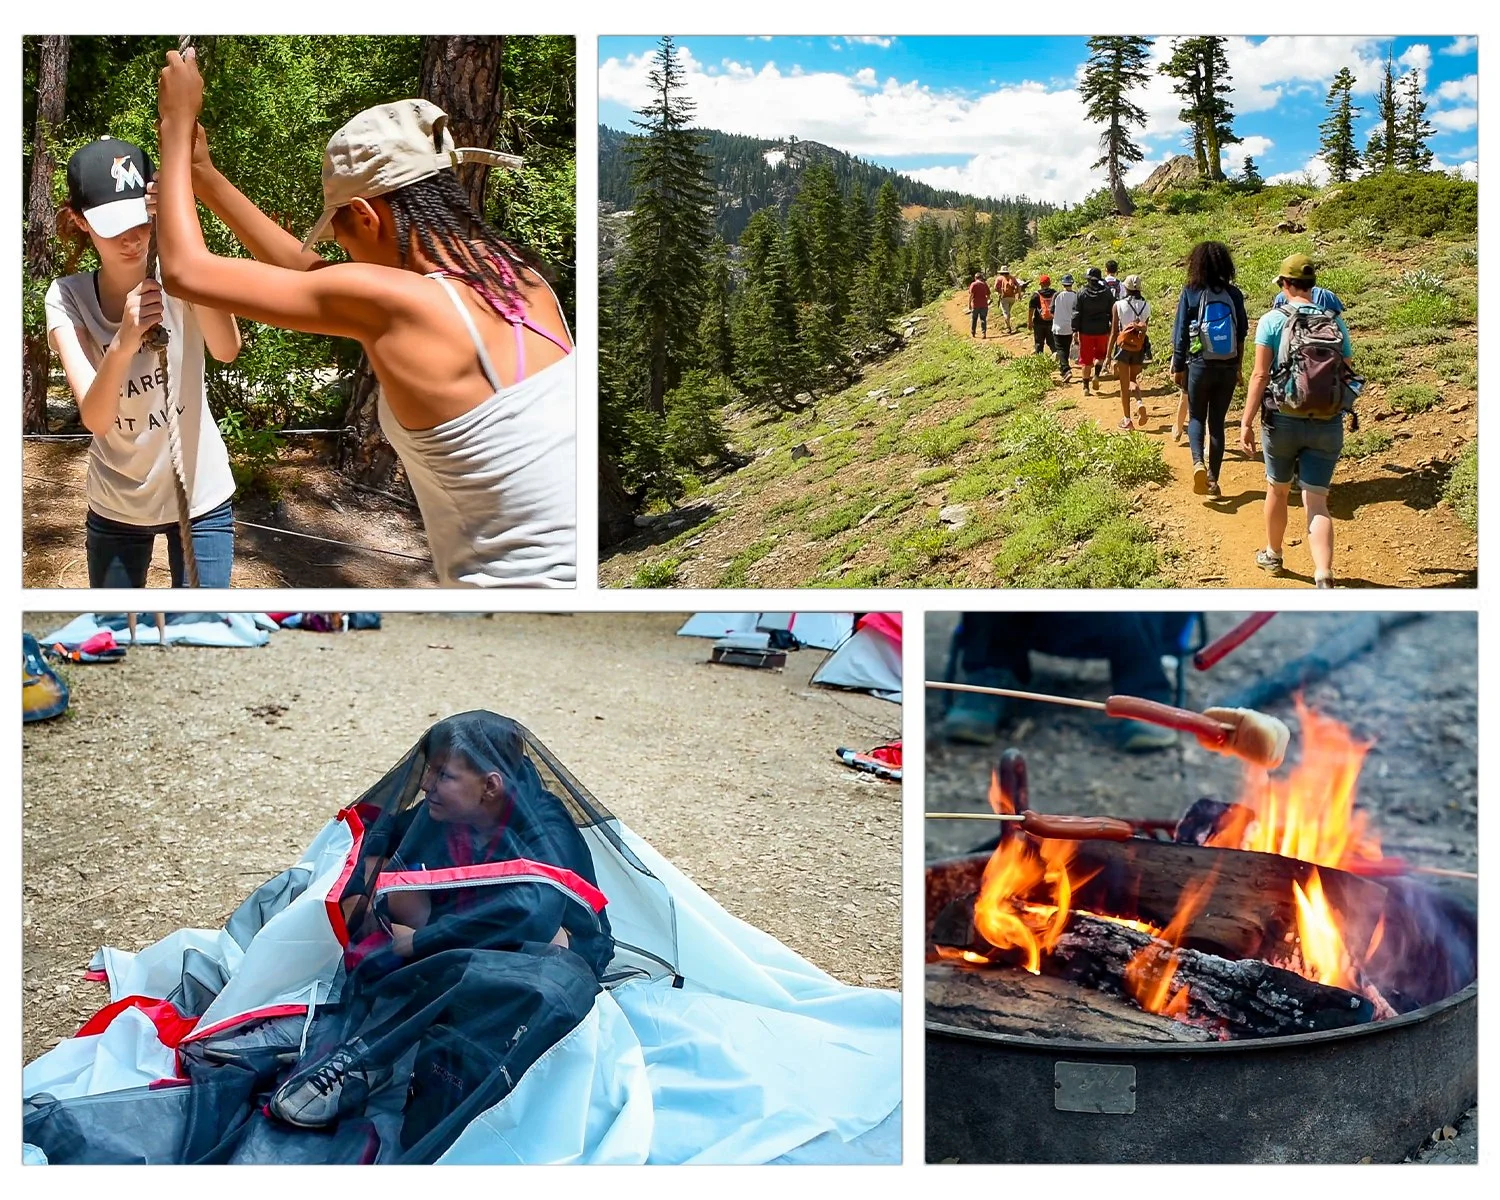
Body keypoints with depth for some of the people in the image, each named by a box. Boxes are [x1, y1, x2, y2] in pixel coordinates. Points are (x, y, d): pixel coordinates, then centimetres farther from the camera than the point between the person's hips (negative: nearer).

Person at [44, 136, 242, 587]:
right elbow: (95, 418, -25)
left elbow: (226, 349, -34)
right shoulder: (68, 297, -12)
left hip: (201, 497, -1)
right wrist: (122, 344, -45)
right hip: (116, 506, 1)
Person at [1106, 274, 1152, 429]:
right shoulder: (1146, 306, -2)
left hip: (1123, 347, -2)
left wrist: (1108, 355, -5)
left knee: (1124, 385, 6)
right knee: (1134, 380, 21)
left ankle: (1127, 420, 7)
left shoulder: (1118, 305, -8)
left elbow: (1114, 332, -8)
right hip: (1139, 348, 2)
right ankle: (1140, 402, -8)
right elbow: (1145, 328, -1)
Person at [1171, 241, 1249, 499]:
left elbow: (1180, 334, -6)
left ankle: (1198, 463, -14)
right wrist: (1238, 368, 14)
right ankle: (1213, 479, 11)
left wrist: (1178, 367, 3)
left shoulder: (1191, 293, -6)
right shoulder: (1234, 294, 0)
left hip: (1200, 365, -2)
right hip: (1228, 367, 2)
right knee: (1217, 421, 10)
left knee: (1196, 417, 12)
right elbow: (1242, 333, 4)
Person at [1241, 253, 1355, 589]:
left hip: (1284, 421, -2)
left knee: (1278, 489, 20)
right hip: (1328, 424, 2)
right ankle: (1324, 577, -15)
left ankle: (1273, 556, 39)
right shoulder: (1335, 322, 5)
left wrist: (1247, 421, -7)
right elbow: (1346, 374, 9)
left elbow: (1260, 375, -11)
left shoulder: (1273, 320, -6)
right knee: (1317, 502, 1)